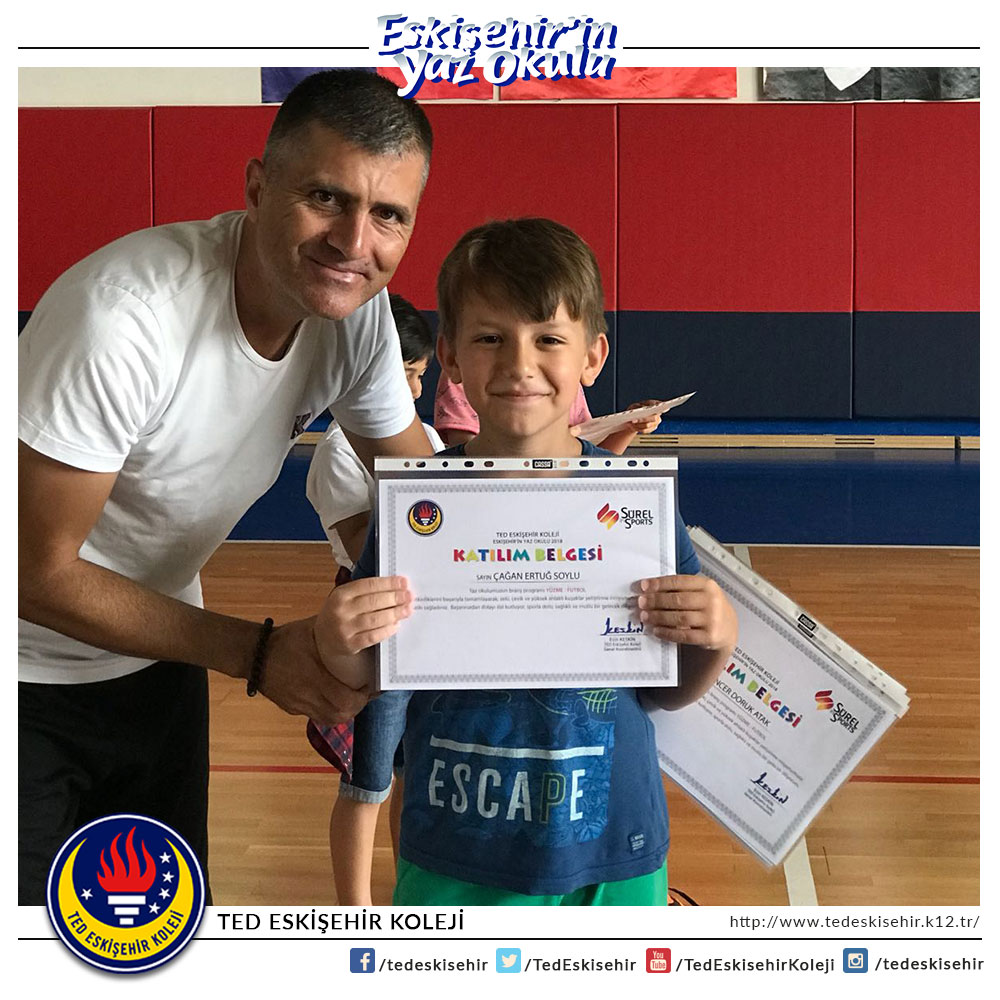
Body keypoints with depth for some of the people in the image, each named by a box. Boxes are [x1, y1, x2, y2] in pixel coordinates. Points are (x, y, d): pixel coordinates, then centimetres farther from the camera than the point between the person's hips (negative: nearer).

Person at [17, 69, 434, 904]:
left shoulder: (357, 311, -13)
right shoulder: (126, 318, -33)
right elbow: (41, 572, -26)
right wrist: (259, 654, -26)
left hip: (157, 661, 6)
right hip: (34, 676, -6)